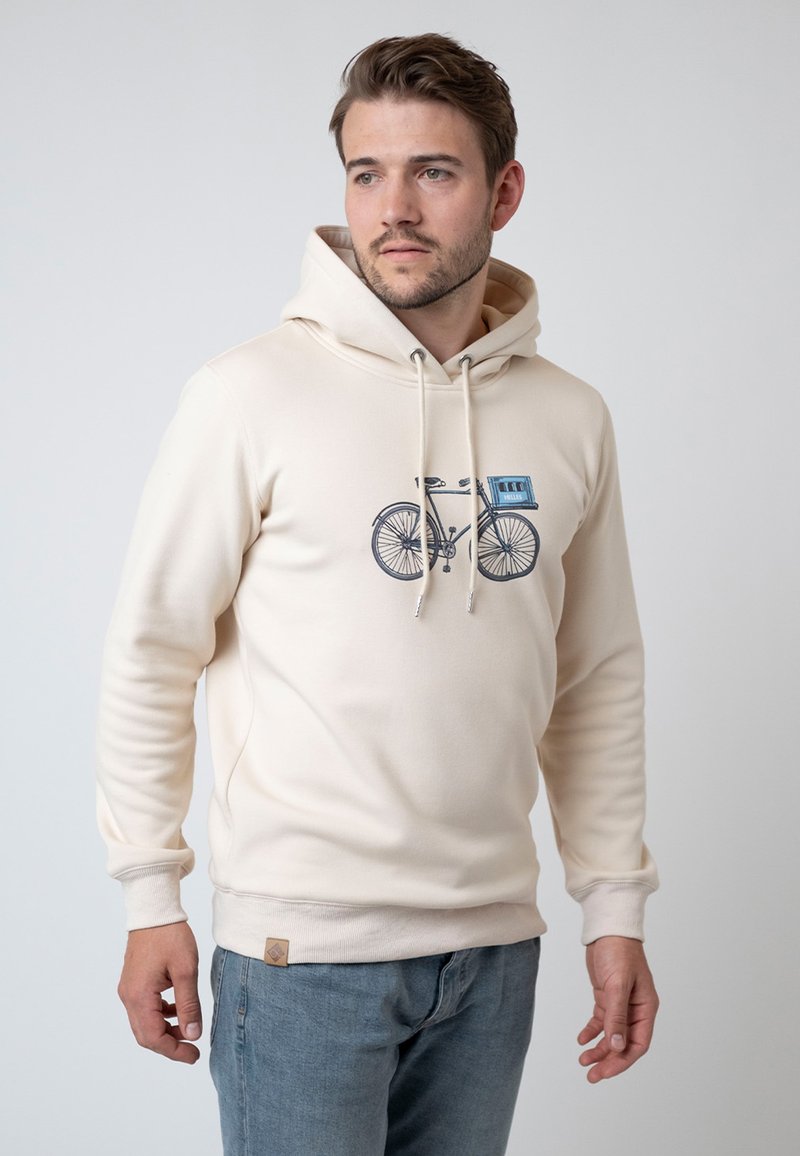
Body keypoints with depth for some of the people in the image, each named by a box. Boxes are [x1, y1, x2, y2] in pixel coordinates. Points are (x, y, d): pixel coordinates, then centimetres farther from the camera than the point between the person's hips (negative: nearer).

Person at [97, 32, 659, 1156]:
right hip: (303, 939, -4)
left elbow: (599, 681, 11)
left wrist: (615, 906, 10)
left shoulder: (571, 418, 5)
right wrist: (152, 899, -4)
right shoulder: (252, 394, -8)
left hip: (495, 942, 4)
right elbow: (151, 653, -4)